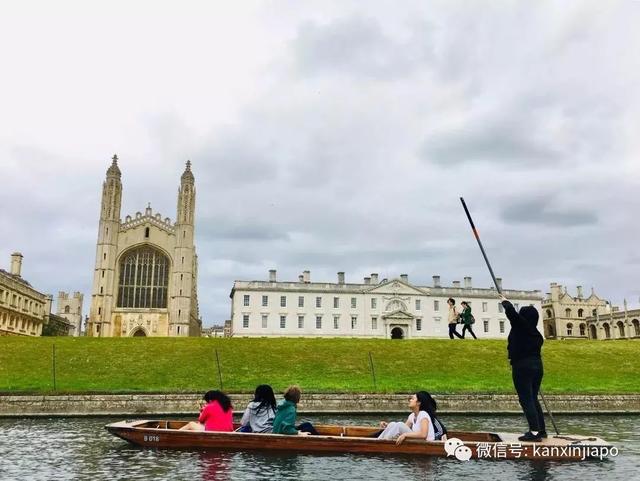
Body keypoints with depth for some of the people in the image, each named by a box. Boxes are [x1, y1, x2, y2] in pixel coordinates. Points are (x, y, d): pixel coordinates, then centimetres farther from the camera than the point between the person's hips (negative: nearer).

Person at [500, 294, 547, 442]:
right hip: (537, 366, 8)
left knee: (526, 400, -7)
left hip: (522, 366, -7)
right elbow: (535, 350, 18)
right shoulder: (537, 334, 12)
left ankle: (534, 432, -11)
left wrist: (505, 301, 8)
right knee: (533, 399, 17)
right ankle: (541, 430, 21)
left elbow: (510, 310, -12)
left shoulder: (520, 325, -6)